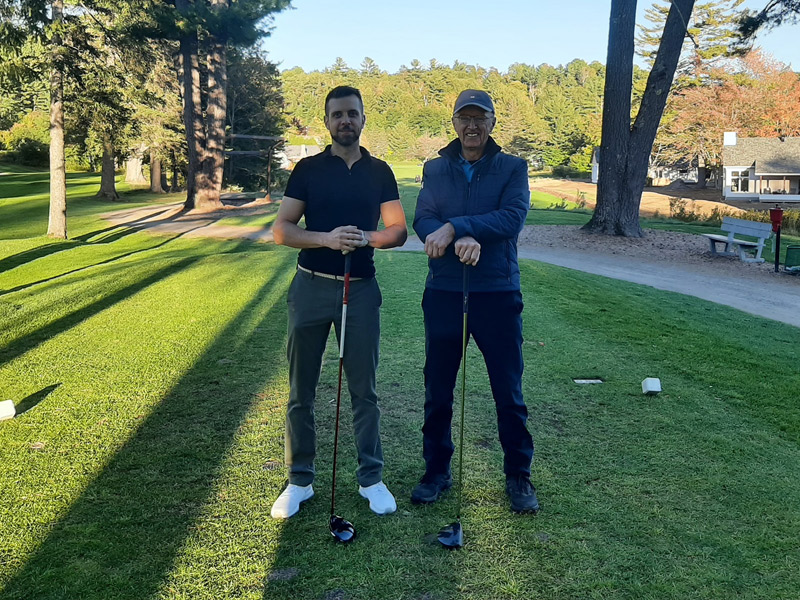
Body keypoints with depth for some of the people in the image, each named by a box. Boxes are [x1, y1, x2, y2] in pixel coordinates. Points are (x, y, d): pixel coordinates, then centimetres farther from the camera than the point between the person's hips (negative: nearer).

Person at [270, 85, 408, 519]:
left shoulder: (379, 172, 8)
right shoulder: (307, 170, 3)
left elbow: (398, 230, 6)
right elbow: (281, 230, -3)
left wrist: (366, 237, -15)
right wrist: (327, 238, -18)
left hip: (361, 288, 1)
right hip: (311, 287, 0)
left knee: (363, 390, 6)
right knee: (301, 390, 5)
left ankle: (371, 477, 19)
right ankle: (300, 480, 18)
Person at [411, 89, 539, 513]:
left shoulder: (512, 168, 3)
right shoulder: (435, 169, 9)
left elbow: (513, 217, -14)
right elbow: (422, 220, -6)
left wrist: (454, 227, -21)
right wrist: (462, 241, -24)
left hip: (497, 292, -2)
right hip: (443, 292, 2)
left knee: (509, 391, 6)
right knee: (437, 390, 10)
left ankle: (518, 475, 22)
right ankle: (437, 471, 27)